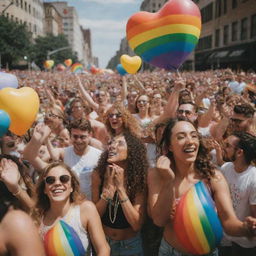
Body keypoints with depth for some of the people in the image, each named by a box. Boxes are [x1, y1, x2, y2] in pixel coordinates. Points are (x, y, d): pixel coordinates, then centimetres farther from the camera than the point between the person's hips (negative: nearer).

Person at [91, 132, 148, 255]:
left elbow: (137, 225, -22)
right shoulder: (98, 174, -15)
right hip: (102, 242, 1)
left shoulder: (139, 178, -17)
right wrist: (109, 186, -26)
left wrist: (120, 187, -29)